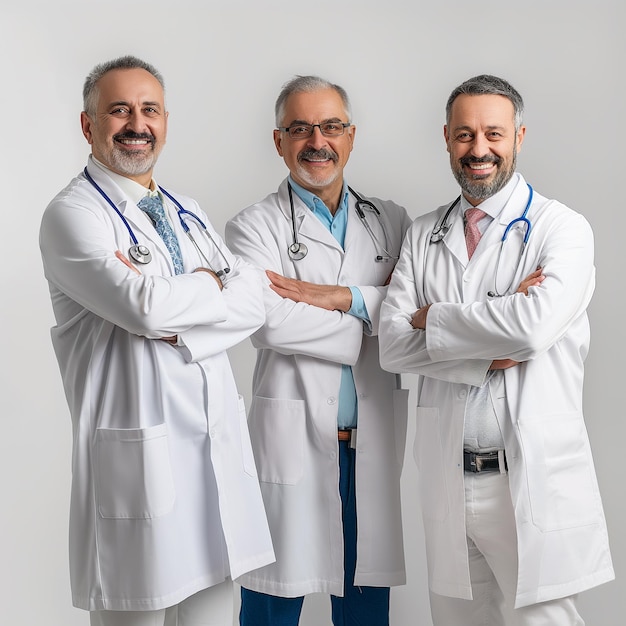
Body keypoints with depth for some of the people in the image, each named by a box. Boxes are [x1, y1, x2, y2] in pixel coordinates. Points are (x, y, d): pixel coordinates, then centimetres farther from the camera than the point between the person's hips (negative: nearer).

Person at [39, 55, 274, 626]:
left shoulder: (187, 214, 17)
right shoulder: (73, 214, -5)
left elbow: (254, 305, 3)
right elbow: (144, 305, -20)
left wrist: (172, 313, -13)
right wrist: (212, 282, -3)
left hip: (219, 444, 7)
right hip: (138, 452, -6)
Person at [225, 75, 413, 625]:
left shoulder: (391, 223, 12)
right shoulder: (254, 228, 0)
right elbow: (271, 324, -16)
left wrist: (345, 298, -14)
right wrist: (374, 312, -7)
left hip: (374, 441, 4)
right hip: (292, 437, -3)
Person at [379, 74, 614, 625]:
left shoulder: (562, 228, -4)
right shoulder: (423, 235, 10)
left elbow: (536, 325, -22)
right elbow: (393, 346, -2)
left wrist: (435, 318, -8)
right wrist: (492, 355, -14)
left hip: (535, 479, -4)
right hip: (447, 477, 4)